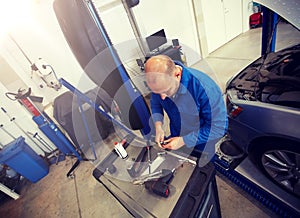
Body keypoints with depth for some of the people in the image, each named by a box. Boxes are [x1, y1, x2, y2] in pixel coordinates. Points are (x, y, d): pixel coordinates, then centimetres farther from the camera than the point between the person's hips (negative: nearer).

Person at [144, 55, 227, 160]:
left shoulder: (205, 89, -37)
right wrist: (158, 126, -18)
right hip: (175, 138, 4)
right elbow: (155, 103, 0)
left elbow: (219, 127, -27)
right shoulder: (159, 83, -21)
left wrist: (184, 140, -27)